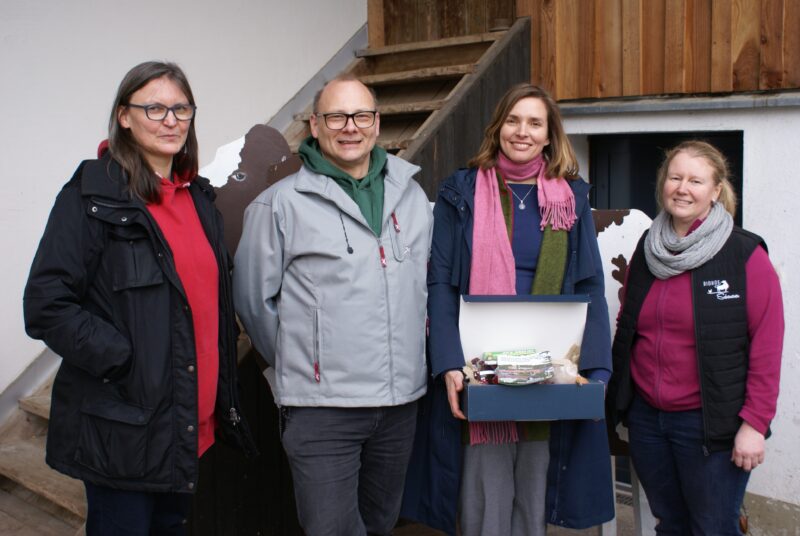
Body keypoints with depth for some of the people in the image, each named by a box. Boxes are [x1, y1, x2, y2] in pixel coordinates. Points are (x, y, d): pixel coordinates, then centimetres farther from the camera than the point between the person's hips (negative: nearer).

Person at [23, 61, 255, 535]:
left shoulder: (198, 198, 11)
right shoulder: (93, 196, -11)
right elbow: (47, 305, -17)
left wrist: (225, 401, 13)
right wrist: (123, 361, -21)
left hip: (192, 422, 7)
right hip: (122, 428, -6)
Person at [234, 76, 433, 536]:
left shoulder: (410, 195, 9)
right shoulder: (281, 203, -6)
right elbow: (254, 298, -1)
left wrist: (416, 346, 14)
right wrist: (295, 361, 5)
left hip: (402, 400, 5)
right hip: (321, 405, -5)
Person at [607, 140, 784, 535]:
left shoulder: (745, 255, -9)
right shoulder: (647, 250, 8)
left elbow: (767, 346, -11)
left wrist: (754, 423, -15)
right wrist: (621, 398, 10)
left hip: (711, 424, -5)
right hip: (646, 417, 5)